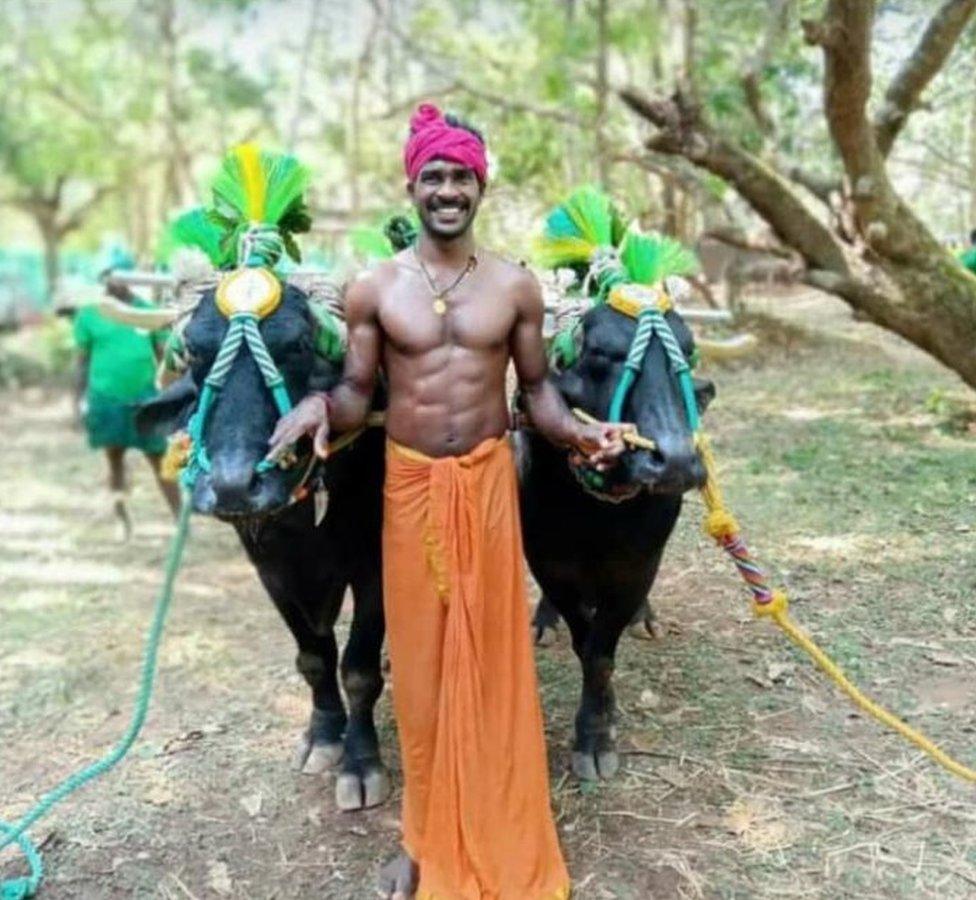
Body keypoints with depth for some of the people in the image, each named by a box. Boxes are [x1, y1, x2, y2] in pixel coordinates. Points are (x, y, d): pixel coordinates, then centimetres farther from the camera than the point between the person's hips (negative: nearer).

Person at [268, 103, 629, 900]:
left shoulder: (515, 286, 2)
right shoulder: (374, 289, 0)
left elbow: (537, 389, 6)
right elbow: (356, 398, 1)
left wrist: (578, 432, -14)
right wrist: (318, 406, -21)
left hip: (488, 481, 0)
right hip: (409, 483, 0)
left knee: (488, 652, 8)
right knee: (419, 657, 9)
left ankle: (496, 834, 28)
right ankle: (425, 834, 29)